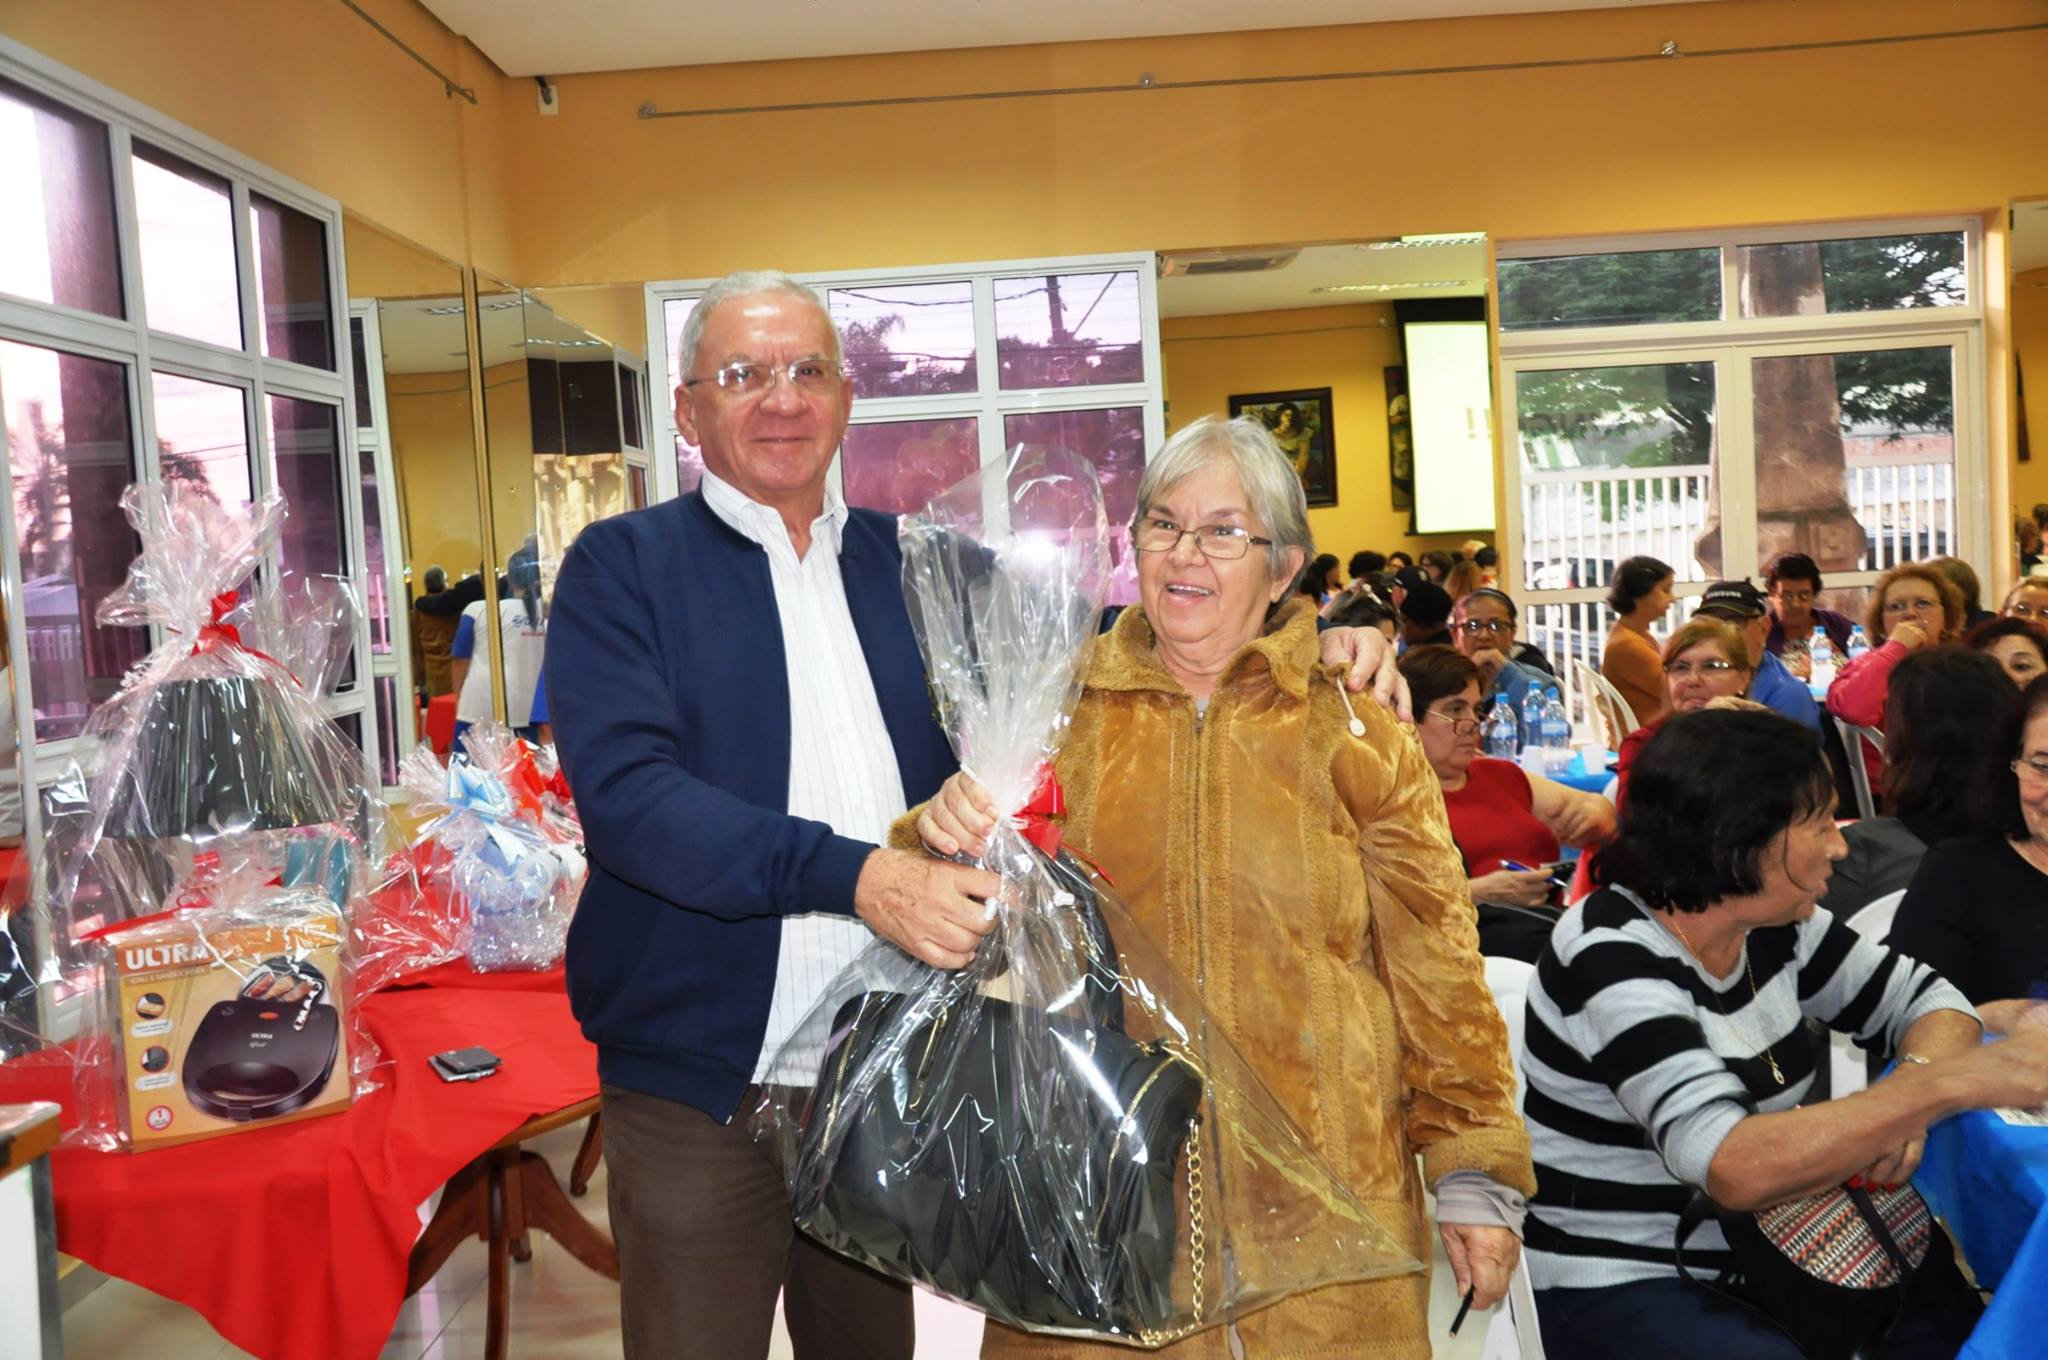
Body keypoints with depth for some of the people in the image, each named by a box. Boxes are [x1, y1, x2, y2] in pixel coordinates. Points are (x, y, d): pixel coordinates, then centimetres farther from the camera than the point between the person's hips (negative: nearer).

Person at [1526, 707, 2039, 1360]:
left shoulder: (1770, 923, -1)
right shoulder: (1612, 958, -25)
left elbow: (1926, 997, 7)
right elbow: (1733, 1166, -35)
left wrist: (1906, 1101, -15)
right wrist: (1948, 1083, -33)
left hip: (1754, 1252, 8)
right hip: (1621, 1287, -7)